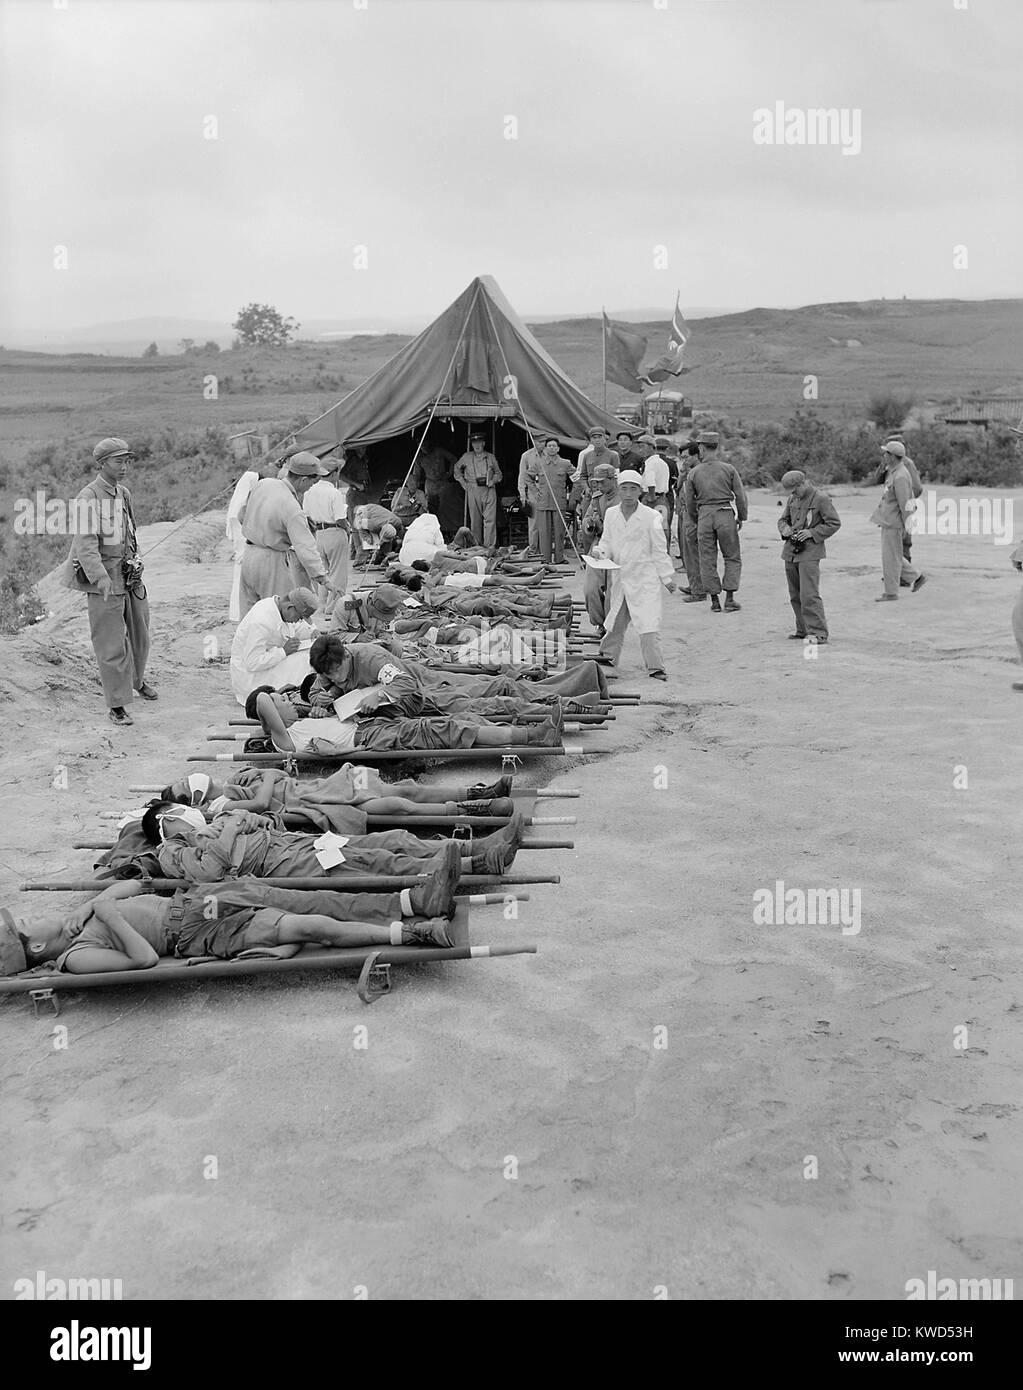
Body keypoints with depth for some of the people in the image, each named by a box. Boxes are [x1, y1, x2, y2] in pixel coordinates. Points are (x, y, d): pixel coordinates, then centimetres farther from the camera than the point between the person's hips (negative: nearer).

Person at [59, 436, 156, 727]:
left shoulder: (123, 493, 9)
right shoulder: (88, 498, -16)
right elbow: (86, 545, -23)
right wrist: (101, 580, -33)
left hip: (130, 576, 8)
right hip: (102, 581, -8)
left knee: (139, 634, 19)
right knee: (111, 644, -3)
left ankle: (136, 679, 44)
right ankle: (117, 705, 6)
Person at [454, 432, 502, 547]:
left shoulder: (491, 457, 9)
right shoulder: (467, 457, 9)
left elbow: (498, 473, 21)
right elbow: (457, 468, 24)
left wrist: (493, 480, 1)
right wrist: (462, 482, 13)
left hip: (489, 490, 0)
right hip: (473, 491, 1)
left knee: (490, 519, -10)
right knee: (475, 520, 3)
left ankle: (489, 546, -12)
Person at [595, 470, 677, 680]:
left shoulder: (650, 517, -9)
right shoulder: (610, 514, 2)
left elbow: (659, 550, -3)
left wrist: (667, 577, 0)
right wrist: (601, 551, -8)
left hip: (644, 578, -4)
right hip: (618, 575, 5)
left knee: (648, 623, -11)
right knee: (615, 620, 19)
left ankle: (655, 667, -8)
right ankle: (608, 656, 37)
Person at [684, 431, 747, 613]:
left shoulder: (694, 472, 0)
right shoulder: (729, 468, -2)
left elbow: (689, 502, 6)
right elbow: (740, 495, -2)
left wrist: (695, 522, 21)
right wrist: (741, 517, 11)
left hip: (704, 516, 1)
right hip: (725, 514, -1)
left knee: (707, 560, 9)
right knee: (733, 558, 10)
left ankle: (715, 601, 9)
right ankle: (729, 599, 3)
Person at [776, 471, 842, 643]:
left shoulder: (821, 498, -9)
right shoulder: (792, 499, 11)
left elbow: (834, 524, -8)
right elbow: (782, 519, 22)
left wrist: (812, 533, -17)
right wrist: (785, 528, -2)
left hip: (810, 552, -7)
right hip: (790, 551, 7)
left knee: (809, 594, -14)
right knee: (795, 595, 12)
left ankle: (818, 632, -11)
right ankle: (803, 629, 23)